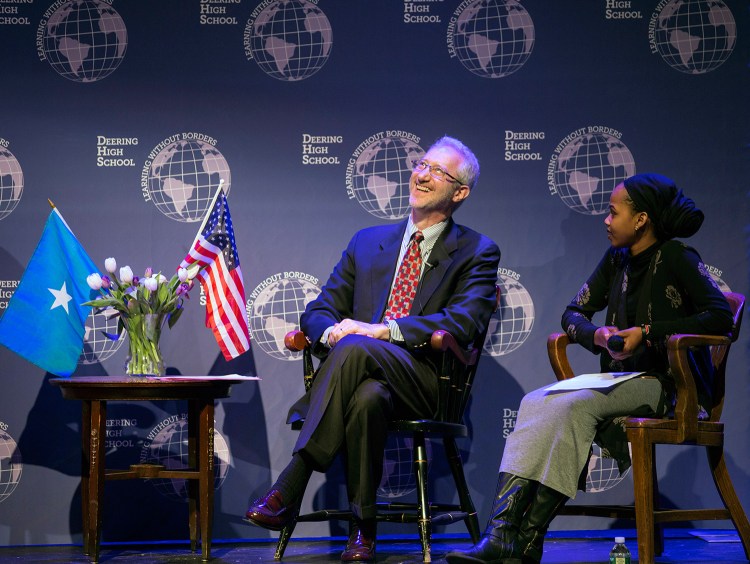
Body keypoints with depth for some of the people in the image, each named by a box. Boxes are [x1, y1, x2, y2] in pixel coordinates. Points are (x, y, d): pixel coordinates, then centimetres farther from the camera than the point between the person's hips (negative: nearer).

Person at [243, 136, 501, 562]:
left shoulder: (477, 252, 10)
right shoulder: (368, 242, 24)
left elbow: (465, 321, -8)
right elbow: (319, 311, 18)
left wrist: (382, 330, -19)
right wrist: (330, 331, -10)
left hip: (425, 382, -3)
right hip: (363, 370, 3)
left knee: (354, 348, -36)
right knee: (367, 397, -37)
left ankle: (290, 490, -37)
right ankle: (362, 528, -30)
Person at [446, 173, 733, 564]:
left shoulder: (675, 258, -3)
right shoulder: (617, 260, 17)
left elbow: (720, 316, -12)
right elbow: (573, 314, 19)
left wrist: (648, 332, -17)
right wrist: (597, 335, -5)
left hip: (661, 382, -6)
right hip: (620, 381, 6)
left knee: (572, 406, -32)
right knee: (535, 403, -24)